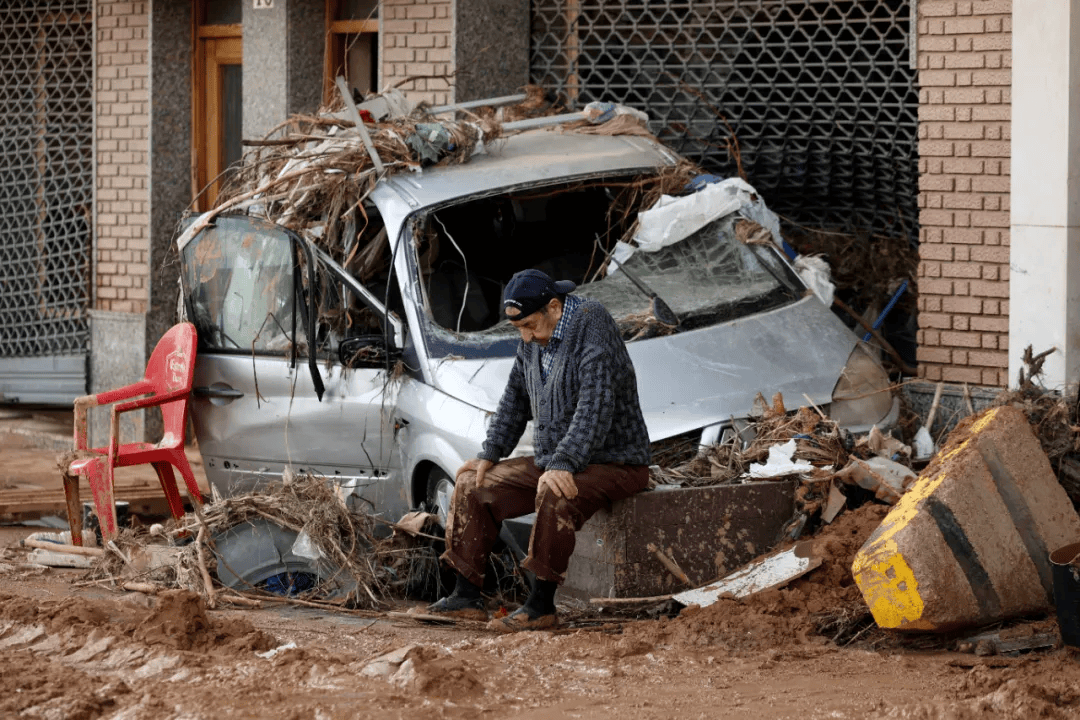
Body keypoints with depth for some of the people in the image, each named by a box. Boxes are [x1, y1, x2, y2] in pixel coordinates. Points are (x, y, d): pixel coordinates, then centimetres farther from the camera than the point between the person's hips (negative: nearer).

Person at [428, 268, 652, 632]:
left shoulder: (593, 334, -21)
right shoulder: (533, 341, 8)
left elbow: (595, 410, -30)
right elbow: (515, 400, 20)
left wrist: (564, 464, -39)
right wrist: (490, 454, 10)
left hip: (615, 463, -9)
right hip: (552, 460, 9)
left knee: (554, 495, -38)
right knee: (473, 485, 2)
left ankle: (541, 605, -30)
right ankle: (466, 595, 1)